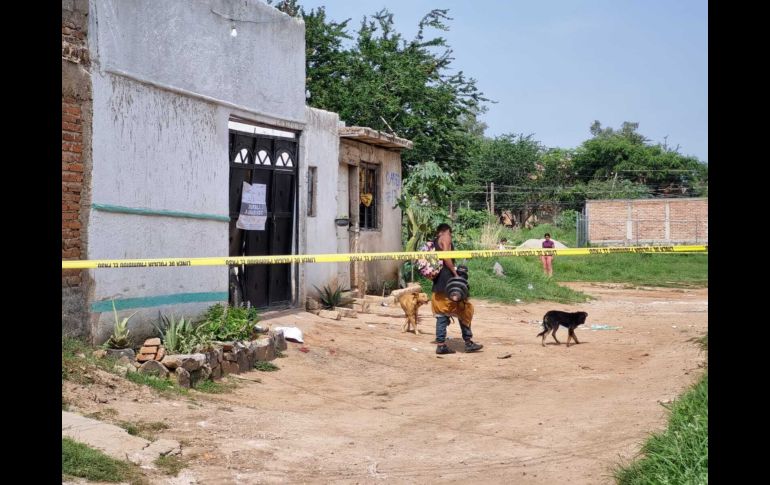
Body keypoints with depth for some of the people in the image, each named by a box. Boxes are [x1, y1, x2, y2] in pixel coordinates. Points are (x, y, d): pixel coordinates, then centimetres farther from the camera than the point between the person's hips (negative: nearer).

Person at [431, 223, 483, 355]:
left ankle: (440, 344, 4)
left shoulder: (433, 242, 20)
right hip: (448, 281, -8)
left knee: (441, 314, 8)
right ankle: (468, 342, 0)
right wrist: (455, 272, -17)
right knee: (463, 310, 0)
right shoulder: (446, 238, -4)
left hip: (437, 284, 8)